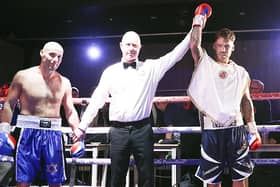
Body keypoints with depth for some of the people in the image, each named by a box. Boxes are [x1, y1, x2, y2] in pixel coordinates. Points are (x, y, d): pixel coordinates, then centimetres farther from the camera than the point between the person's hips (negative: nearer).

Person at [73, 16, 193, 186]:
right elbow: (97, 100, 7)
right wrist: (82, 126, 5)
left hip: (142, 130, 0)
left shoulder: (151, 67, 6)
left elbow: (175, 55, 3)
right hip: (118, 131, 1)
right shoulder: (111, 71, 7)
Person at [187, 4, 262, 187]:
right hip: (211, 130, -1)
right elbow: (195, 45, -11)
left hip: (236, 129, 2)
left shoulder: (241, 72, 11)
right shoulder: (204, 64, 5)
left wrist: (252, 126, 11)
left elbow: (246, 101, 15)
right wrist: (198, 22, -2)